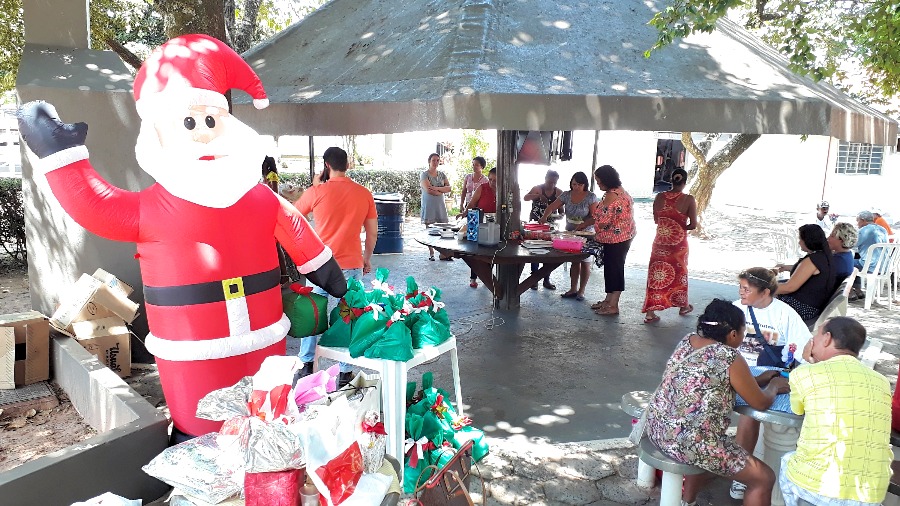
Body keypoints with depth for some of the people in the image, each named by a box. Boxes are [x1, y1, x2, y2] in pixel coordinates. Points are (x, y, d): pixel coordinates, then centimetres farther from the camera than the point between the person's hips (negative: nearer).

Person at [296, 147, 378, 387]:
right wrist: (367, 257, 20)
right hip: (351, 265, 1)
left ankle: (307, 364, 24)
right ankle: (345, 371, 13)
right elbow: (373, 232, 6)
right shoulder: (364, 194, 0)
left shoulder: (317, 192, -7)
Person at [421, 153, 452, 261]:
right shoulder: (424, 174, -2)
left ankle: (443, 253, 0)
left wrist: (436, 188, -15)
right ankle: (431, 253, 8)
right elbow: (428, 190, -15)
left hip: (440, 205, 4)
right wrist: (442, 191, -6)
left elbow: (449, 188, 1)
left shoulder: (442, 174, 13)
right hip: (429, 205, -4)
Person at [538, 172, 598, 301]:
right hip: (570, 233, 4)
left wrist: (581, 226, -25)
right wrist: (544, 217, -22)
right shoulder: (566, 195, 1)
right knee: (574, 262, 11)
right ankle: (573, 289, 18)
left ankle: (581, 291, 12)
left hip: (586, 233, -4)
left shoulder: (591, 197, -10)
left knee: (585, 263, 3)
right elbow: (552, 207, -3)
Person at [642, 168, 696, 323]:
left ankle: (650, 313, 6)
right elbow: (693, 225, -12)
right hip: (679, 243, -1)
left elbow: (656, 220, 6)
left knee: (655, 274, 7)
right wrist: (682, 227, 7)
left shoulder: (659, 197, -4)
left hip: (660, 242, 2)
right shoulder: (688, 200, -13)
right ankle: (683, 306, 38)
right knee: (679, 273, 18)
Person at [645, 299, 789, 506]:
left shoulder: (688, 340, 6)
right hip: (689, 441, -9)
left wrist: (758, 380, 23)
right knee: (764, 479, 7)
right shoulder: (730, 358, -15)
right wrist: (774, 386, 18)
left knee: (713, 455, 37)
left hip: (658, 427, 9)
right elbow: (761, 403, -3)